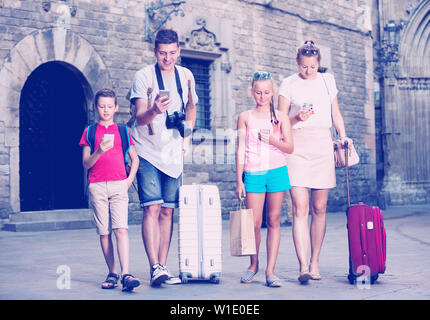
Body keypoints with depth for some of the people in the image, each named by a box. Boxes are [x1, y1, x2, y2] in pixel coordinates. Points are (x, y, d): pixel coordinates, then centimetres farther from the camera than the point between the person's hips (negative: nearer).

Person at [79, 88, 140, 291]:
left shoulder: (122, 131, 12)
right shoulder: (89, 132, 10)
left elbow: (135, 158, 20)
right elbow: (86, 163, 3)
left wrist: (129, 179, 7)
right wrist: (99, 151, -16)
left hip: (119, 185, -1)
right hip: (97, 186, 1)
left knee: (121, 228, -14)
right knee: (104, 232, 2)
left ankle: (126, 275, -21)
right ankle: (112, 274, 13)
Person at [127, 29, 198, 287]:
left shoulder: (186, 76, 6)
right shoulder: (144, 76, -8)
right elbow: (139, 118, -16)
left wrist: (187, 136, 10)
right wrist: (154, 111, -37)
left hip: (174, 154, 4)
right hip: (148, 152, -4)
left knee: (167, 211, 5)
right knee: (152, 208, -14)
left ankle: (162, 267, 10)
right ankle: (155, 268, -15)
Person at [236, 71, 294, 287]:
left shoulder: (280, 117, 9)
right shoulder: (245, 117, 6)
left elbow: (289, 147, 5)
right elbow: (240, 150, 4)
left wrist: (272, 139, -14)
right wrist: (239, 180, 0)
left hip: (277, 171, 1)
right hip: (253, 173, -1)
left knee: (274, 221, 0)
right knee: (254, 222, -4)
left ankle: (270, 271, 3)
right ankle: (254, 264, 19)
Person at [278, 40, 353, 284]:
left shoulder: (328, 81, 14)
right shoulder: (289, 84, 5)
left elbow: (336, 113, 20)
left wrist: (343, 135, 5)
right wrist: (297, 118, -14)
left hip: (322, 145, 3)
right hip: (297, 147, -3)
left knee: (319, 209, 4)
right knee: (300, 209, -11)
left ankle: (315, 262, 16)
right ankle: (303, 266, -14)